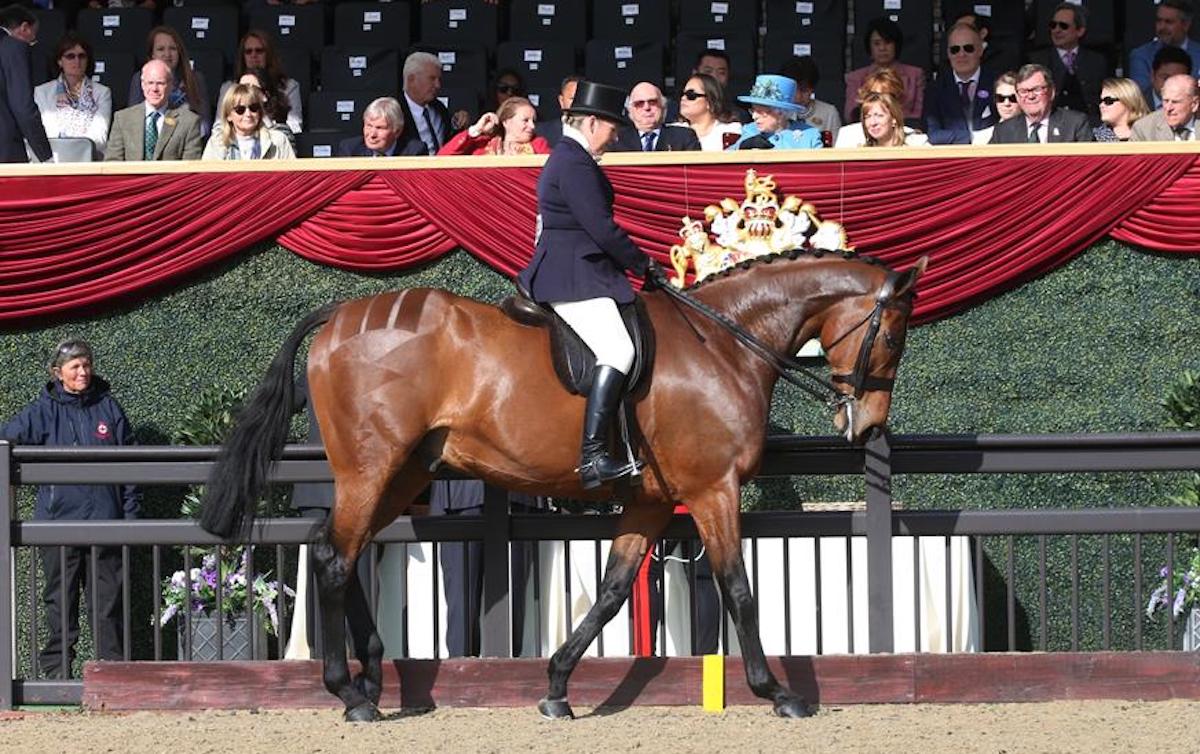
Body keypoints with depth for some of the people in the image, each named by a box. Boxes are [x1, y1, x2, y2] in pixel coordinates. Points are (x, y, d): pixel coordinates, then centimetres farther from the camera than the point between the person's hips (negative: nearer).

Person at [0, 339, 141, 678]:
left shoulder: (108, 407, 7)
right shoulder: (44, 411, 2)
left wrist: (131, 514, 6)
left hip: (104, 519, 1)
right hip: (58, 519, -1)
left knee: (107, 597, 3)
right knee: (60, 597, 5)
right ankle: (56, 668, 12)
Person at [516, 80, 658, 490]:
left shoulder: (569, 157, 21)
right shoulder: (575, 163, -13)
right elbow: (601, 228, -18)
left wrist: (637, 264, 19)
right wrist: (645, 265, -7)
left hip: (562, 270, 12)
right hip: (573, 276, -12)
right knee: (617, 351, -24)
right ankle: (592, 456, -34)